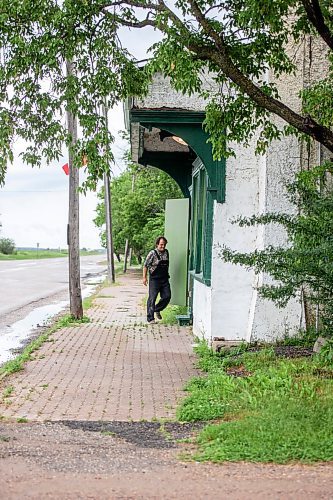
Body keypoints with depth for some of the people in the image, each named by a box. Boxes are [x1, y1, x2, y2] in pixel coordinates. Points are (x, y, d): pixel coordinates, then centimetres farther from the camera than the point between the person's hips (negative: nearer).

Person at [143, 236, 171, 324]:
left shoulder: (166, 252, 8)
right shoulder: (152, 253, -9)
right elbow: (145, 265, -6)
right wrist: (144, 277, -8)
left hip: (164, 279, 6)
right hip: (154, 279, -6)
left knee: (167, 296, 2)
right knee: (152, 298, -2)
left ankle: (157, 309, 26)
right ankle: (150, 318, 5)